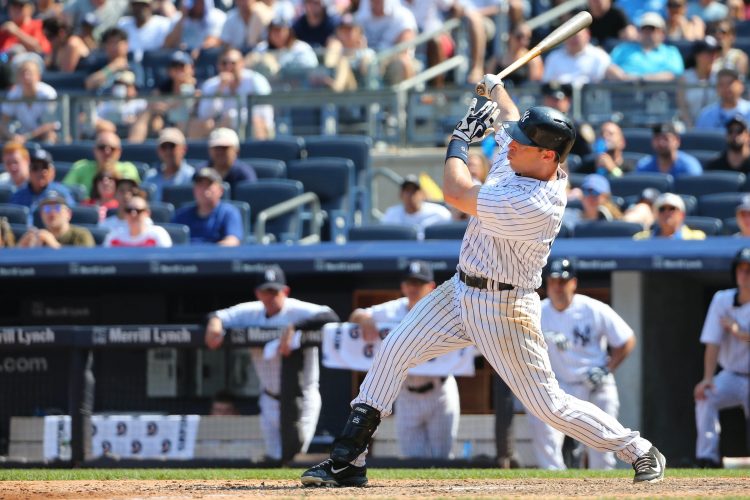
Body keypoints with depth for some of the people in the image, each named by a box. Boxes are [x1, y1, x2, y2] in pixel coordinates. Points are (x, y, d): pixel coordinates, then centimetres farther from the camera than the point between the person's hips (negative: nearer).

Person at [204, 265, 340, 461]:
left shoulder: (298, 311, -20)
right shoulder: (251, 313, -2)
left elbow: (330, 317, -36)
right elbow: (221, 316, 2)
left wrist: (293, 328, -47)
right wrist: (214, 321, -24)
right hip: (271, 400, 6)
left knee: (292, 457, -8)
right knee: (275, 457, 11)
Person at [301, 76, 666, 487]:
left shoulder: (536, 206, -30)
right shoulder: (516, 157, -4)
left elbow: (455, 193, -26)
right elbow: (506, 115, 20)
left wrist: (460, 138, -12)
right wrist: (494, 86, 35)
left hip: (502, 310, -9)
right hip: (460, 292, 9)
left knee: (549, 404, -2)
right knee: (392, 353, 1)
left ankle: (640, 453, 17)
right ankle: (347, 461, 5)